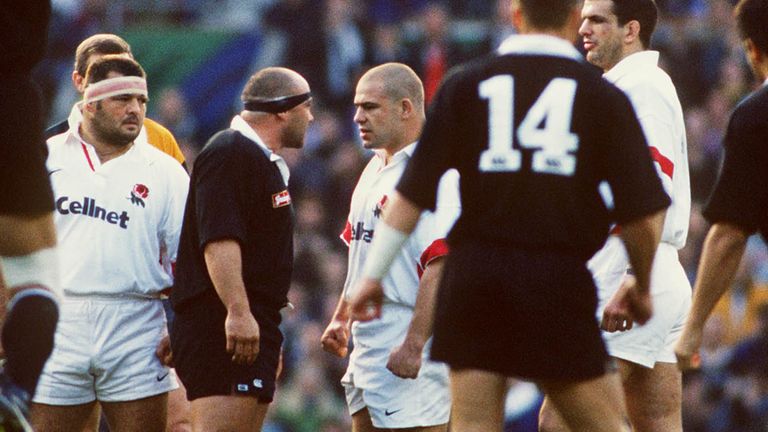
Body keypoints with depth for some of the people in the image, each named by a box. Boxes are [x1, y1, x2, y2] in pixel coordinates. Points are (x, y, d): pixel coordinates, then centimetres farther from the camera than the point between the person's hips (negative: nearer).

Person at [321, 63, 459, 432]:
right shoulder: (375, 170, 17)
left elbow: (440, 266, -24)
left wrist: (414, 346, -27)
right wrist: (341, 318, 22)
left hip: (408, 352, -10)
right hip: (367, 350, 10)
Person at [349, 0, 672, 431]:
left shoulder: (465, 85, 7)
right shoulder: (604, 96, 2)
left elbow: (413, 193, 3)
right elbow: (642, 214, 0)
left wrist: (374, 273, 9)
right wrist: (643, 289, 15)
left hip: (473, 272, 2)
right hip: (560, 278, -2)